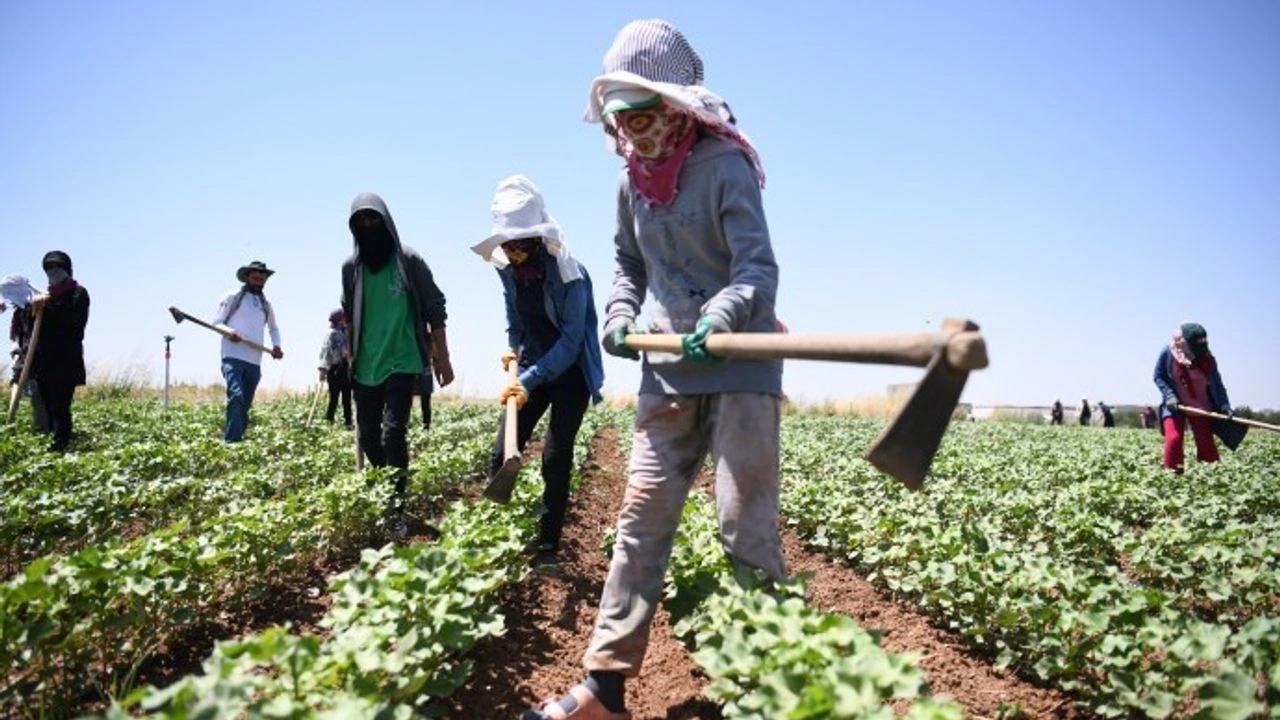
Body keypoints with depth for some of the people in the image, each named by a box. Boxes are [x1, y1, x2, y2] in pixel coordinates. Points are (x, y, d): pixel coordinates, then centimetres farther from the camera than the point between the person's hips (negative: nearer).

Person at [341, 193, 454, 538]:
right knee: (367, 435, 11)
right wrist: (351, 358, 13)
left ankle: (396, 507, -5)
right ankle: (388, 490, 34)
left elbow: (435, 308, -3)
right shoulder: (351, 267, 4)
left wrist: (442, 357, -5)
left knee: (392, 432, -16)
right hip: (365, 367, 5)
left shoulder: (408, 260, -6)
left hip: (402, 362, -5)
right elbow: (349, 317, 15)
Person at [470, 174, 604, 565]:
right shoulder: (509, 270, -4)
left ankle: (547, 547, 3)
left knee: (555, 457, -8)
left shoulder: (568, 274, -23)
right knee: (502, 452, -5)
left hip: (570, 371, -5)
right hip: (532, 366, 5)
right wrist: (513, 347, 1)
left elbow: (570, 340, -25)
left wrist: (529, 381, -31)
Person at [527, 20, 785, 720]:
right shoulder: (632, 181, 9)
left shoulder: (725, 166, -10)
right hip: (669, 367, 6)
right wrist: (620, 313, 3)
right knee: (642, 514, 4)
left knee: (745, 524, -5)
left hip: (740, 363, -6)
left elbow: (758, 268, -18)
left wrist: (719, 316, -38)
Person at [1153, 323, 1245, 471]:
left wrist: (1224, 405, -12)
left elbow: (1216, 383, -2)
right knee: (1173, 439, -16)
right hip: (1175, 405, -2)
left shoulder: (1207, 358, -8)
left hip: (1201, 406, 2)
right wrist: (1169, 396, -18)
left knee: (1206, 443, 3)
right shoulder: (1167, 354, -14)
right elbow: (1158, 377, -5)